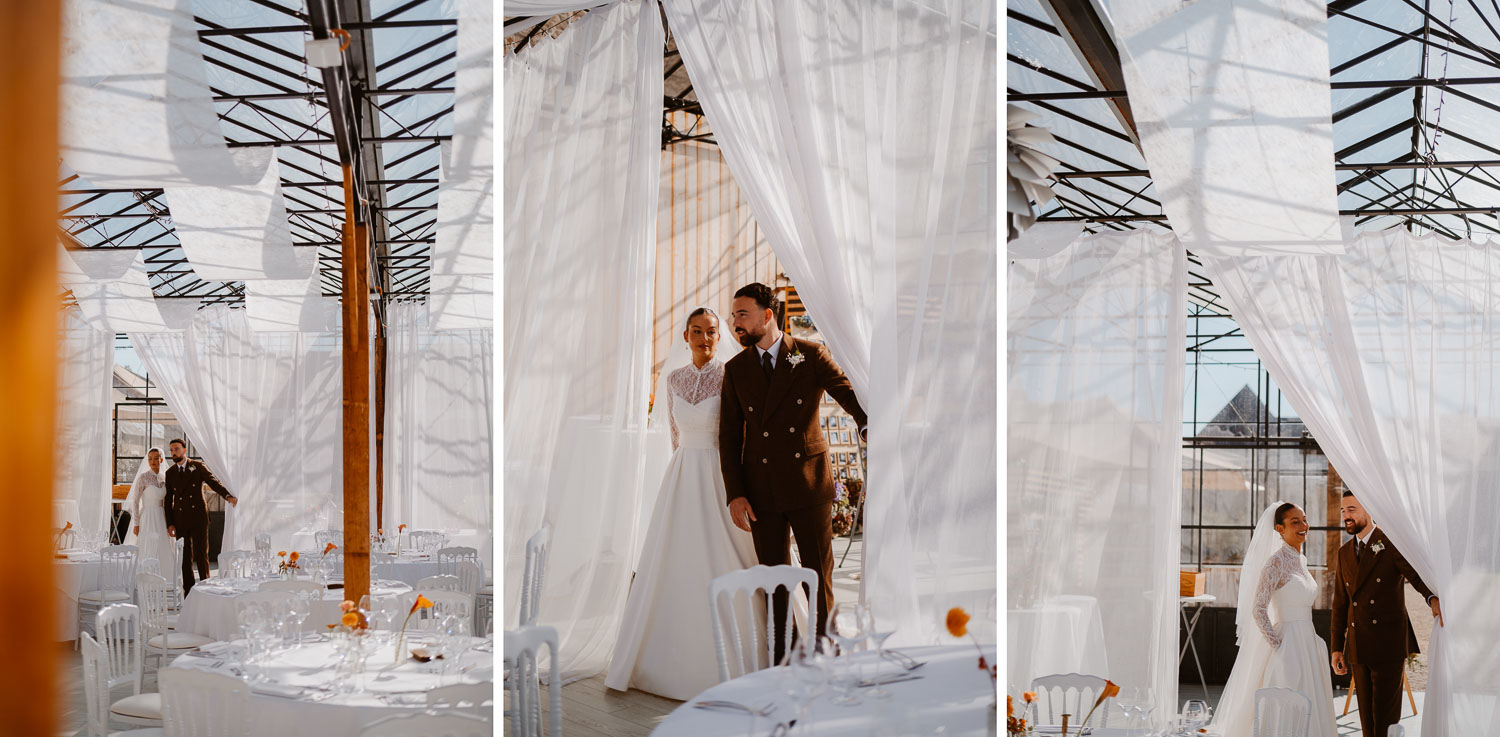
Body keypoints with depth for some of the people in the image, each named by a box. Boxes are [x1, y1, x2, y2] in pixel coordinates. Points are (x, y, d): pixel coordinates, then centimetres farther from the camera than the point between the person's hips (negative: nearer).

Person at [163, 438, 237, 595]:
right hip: (180, 520, 3)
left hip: (198, 518, -2)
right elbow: (168, 500, 13)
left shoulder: (198, 467, 4)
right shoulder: (170, 473, 11)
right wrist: (169, 523, 4)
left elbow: (214, 482, -7)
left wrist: (228, 496, -26)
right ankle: (188, 592, 8)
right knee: (185, 558, 3)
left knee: (201, 554, -7)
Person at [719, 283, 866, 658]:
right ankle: (780, 661, 17)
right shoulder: (736, 369, 7)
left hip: (810, 485, -2)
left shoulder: (811, 355, 0)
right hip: (762, 492, 2)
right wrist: (735, 494, -3)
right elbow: (730, 436, 6)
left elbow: (848, 394, -9)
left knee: (819, 575, 3)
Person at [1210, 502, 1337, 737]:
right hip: (1287, 645, -8)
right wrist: (1276, 645, -18)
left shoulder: (1301, 560, 11)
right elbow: (1258, 609, -19)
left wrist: (1312, 640, 16)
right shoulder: (1277, 561, -15)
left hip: (1307, 644, 8)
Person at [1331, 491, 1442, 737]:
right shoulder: (1344, 552, 14)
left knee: (1386, 717, -6)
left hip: (1388, 643, -5)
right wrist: (1337, 648, 12)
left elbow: (1417, 575, -20)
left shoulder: (1392, 544, -3)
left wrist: (1434, 598, -42)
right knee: (1367, 716, 8)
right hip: (1358, 648, 6)